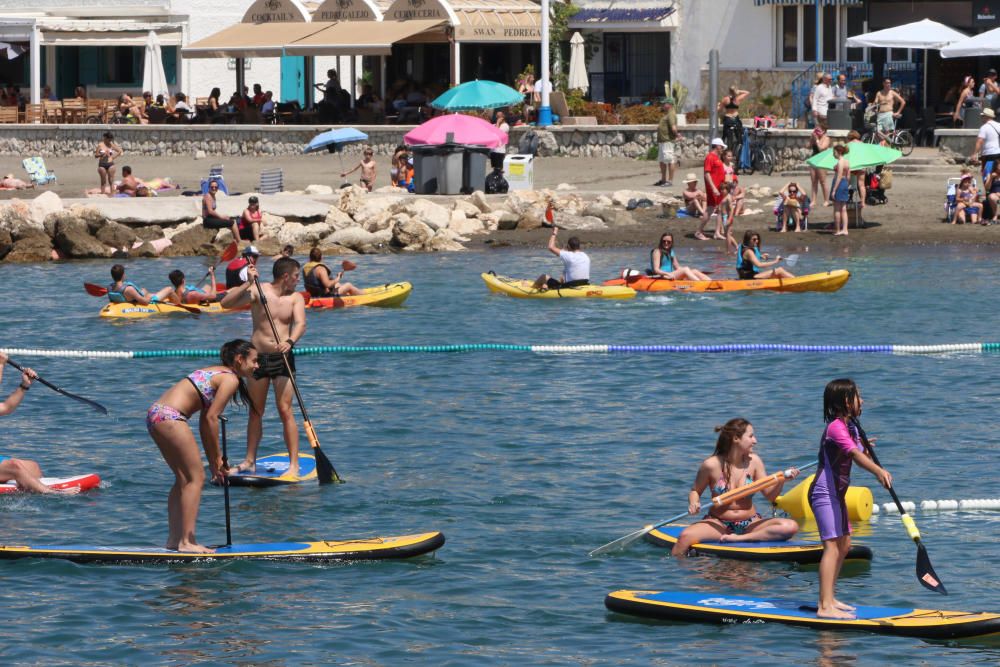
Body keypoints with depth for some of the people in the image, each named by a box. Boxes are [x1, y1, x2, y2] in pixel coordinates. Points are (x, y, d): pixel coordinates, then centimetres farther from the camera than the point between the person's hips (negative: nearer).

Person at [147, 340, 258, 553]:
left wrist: (213, 461, 21)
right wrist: (217, 458, -3)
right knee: (196, 477, -5)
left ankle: (174, 539, 19)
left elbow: (205, 421, 23)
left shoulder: (216, 373, 24)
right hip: (170, 417, -10)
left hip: (156, 415, 10)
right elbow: (211, 419, -11)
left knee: (184, 478, 17)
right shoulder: (230, 379, -5)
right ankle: (186, 541, -9)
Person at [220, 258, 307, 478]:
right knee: (256, 411, 8)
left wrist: (290, 341, -32)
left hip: (282, 358, 0)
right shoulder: (258, 291, -2)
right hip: (258, 358, 0)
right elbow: (226, 303, -12)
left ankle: (294, 464, -5)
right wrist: (248, 283, -20)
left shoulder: (296, 298, 4)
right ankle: (250, 460, 17)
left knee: (285, 410, -6)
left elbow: (300, 324, -13)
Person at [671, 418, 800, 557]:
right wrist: (694, 504, -15)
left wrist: (781, 480, -16)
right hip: (718, 524, -3)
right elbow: (695, 491, 7)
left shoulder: (753, 461, 0)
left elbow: (770, 495, 3)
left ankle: (740, 539, -27)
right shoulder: (711, 465, -7)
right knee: (686, 537, -35)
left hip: (750, 524, 3)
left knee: (791, 526, -25)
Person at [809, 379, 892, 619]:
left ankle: (829, 598, 26)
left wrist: (866, 450, -7)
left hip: (836, 493, 11)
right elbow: (854, 454, -34)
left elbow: (859, 455, 14)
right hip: (824, 493, -11)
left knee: (844, 545, 17)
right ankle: (825, 606, -24)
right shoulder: (836, 428, -19)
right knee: (832, 546, -17)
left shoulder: (850, 428, 14)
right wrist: (878, 471, -46)